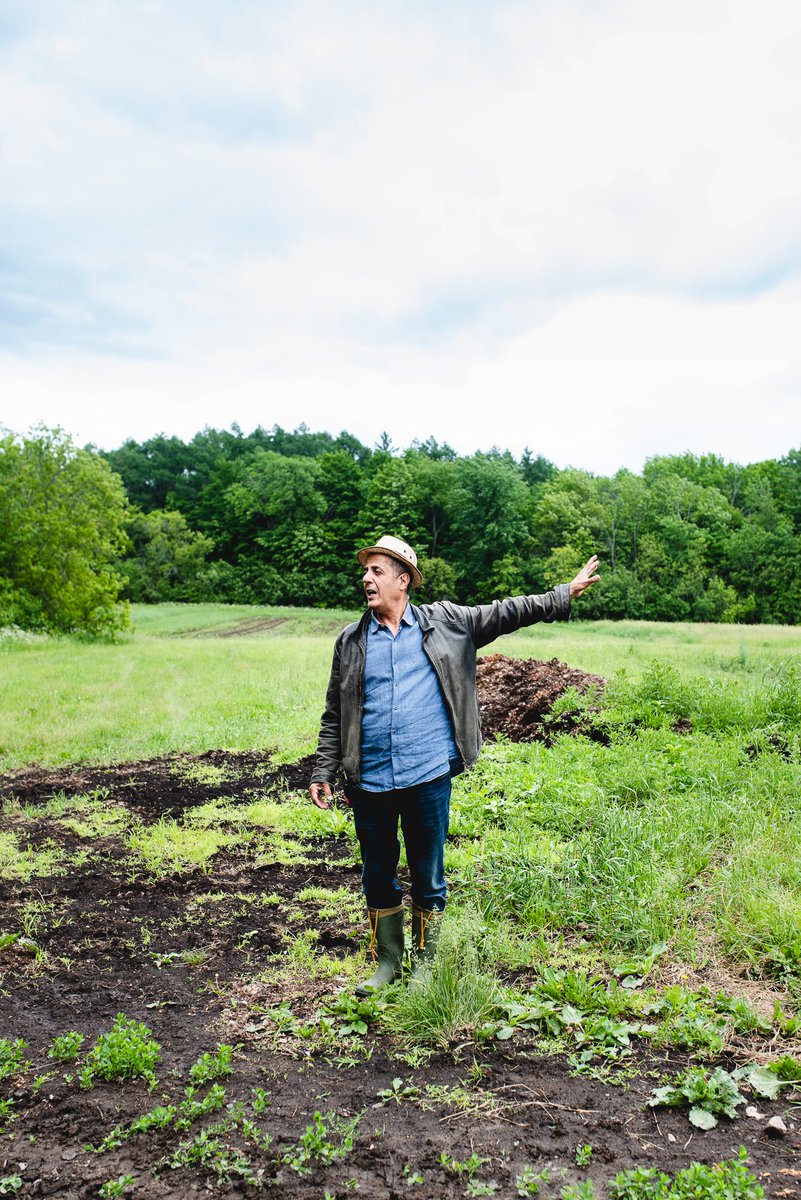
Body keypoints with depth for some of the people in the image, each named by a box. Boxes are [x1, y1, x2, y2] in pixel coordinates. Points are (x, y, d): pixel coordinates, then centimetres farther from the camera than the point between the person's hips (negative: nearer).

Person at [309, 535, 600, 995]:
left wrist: (563, 596, -2)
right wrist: (324, 773, 7)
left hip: (429, 779, -2)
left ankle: (425, 965, 30)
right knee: (378, 877, 14)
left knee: (429, 878, 10)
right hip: (370, 784, 2)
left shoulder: (445, 623, 3)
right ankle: (387, 961, 34)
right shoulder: (351, 641, 6)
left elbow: (502, 613, 4)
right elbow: (335, 715, 10)